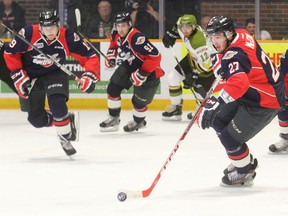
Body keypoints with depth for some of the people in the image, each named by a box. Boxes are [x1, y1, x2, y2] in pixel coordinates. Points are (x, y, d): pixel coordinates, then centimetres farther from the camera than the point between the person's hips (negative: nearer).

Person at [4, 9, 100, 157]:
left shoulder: (68, 38, -22)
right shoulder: (29, 34, -26)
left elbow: (90, 57, -15)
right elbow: (10, 53, -11)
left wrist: (89, 76, -31)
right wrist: (18, 76, -14)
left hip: (55, 74, -1)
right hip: (31, 76, 1)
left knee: (57, 102, -29)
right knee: (36, 119, -2)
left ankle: (65, 138, -9)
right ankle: (67, 120, 22)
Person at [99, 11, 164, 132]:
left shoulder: (137, 38, -36)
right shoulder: (116, 35, -9)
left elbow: (155, 56, -37)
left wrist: (142, 74, -34)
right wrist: (111, 55, 3)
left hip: (149, 71, -8)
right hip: (132, 65, 8)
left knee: (139, 100, -2)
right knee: (113, 87, 2)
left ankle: (139, 122, 30)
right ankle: (113, 119, 17)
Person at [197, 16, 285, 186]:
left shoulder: (234, 55, -31)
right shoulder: (241, 34, -3)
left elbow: (238, 82, -49)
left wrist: (215, 105, -57)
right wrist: (223, 67, 16)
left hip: (265, 102, -10)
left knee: (230, 137, -9)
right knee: (218, 120, 12)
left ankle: (245, 172, 16)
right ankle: (246, 161, 28)